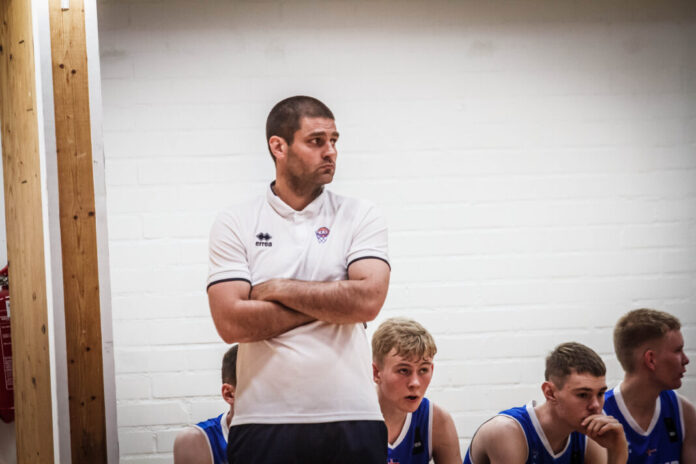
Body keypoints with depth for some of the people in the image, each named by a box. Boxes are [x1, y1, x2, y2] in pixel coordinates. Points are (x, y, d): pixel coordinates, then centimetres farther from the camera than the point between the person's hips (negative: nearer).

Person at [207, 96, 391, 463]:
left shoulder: (360, 218, 6)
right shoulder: (235, 224, 3)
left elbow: (368, 301, -9)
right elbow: (232, 323, -9)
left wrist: (278, 288, -7)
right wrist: (332, 304, -7)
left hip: (351, 420, 1)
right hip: (264, 421, -1)